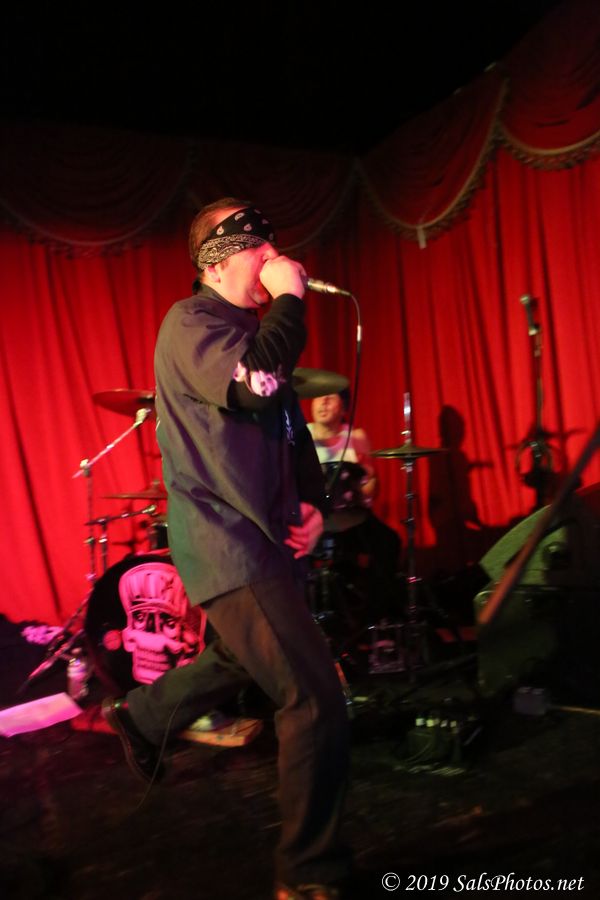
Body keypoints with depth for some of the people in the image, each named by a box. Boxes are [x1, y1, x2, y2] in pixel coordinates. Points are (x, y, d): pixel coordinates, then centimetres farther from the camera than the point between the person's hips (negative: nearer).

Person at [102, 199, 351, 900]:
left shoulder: (255, 328, 18)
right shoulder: (190, 321, -9)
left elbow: (292, 427, 21)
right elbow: (254, 382, -30)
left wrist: (310, 500, 6)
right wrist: (290, 298, -16)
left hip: (263, 533, 10)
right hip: (224, 540, -10)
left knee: (242, 661, 29)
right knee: (317, 702, -13)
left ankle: (139, 717, 51)